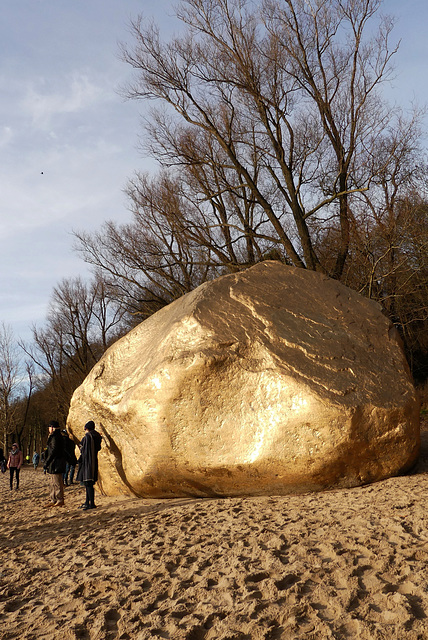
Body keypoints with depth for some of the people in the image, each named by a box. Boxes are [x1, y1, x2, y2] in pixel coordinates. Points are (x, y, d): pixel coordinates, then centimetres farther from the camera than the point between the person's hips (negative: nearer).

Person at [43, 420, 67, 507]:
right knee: (53, 483, 14)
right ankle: (53, 500, 19)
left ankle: (60, 500, 1)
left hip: (55, 464, -10)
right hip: (55, 464, 10)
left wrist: (46, 462, -15)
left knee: (57, 483, -4)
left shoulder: (55, 437, -16)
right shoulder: (59, 436, 16)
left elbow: (53, 451, -20)